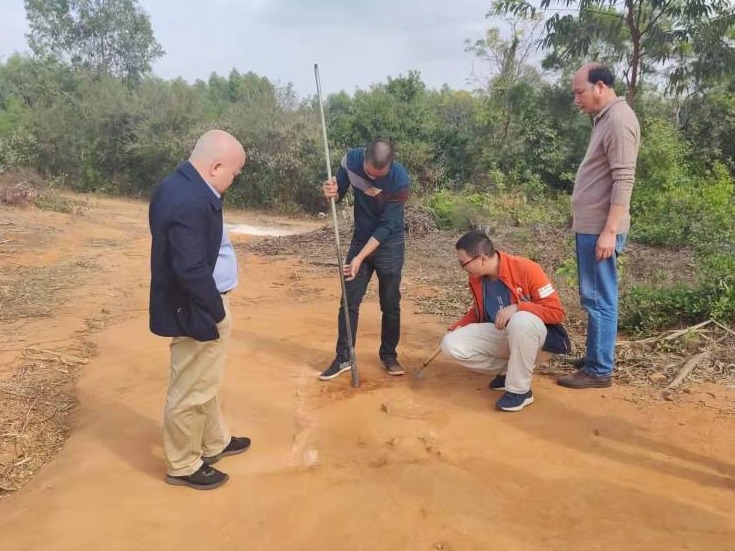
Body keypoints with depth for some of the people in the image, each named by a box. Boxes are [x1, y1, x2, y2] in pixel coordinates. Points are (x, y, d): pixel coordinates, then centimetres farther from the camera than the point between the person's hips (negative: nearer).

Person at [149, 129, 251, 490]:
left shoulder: (180, 184, 6)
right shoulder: (189, 202, -28)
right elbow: (191, 271, -29)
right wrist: (216, 312, -17)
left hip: (199, 305, 11)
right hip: (195, 311, -11)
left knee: (204, 384, 24)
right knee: (191, 392, 7)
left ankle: (214, 442, 43)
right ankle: (183, 466, 26)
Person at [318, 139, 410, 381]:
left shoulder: (400, 180, -26)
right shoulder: (351, 160, -16)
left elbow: (386, 226, -23)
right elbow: (338, 194, -1)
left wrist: (360, 258, -26)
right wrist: (332, 192, -26)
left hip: (389, 245, -3)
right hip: (360, 240, 3)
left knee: (390, 304, 6)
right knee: (349, 302, 3)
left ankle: (388, 355, 24)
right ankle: (343, 358, 13)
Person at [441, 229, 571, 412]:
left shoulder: (526, 269, -23)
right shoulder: (476, 278, -4)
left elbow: (557, 311, -21)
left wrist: (517, 307, -34)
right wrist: (458, 326, -4)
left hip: (528, 331, -6)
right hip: (497, 334, 6)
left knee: (521, 320, -42)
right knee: (451, 344, -15)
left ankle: (519, 389, -21)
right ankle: (509, 369, 3)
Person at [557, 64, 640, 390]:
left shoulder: (619, 119, -13)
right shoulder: (605, 119, 17)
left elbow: (624, 180, -20)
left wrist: (610, 230, -24)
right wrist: (595, 228, 20)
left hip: (600, 229, -10)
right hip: (590, 226, 10)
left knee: (599, 300, -4)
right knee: (596, 298, 15)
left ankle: (599, 371, 5)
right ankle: (595, 358, 25)